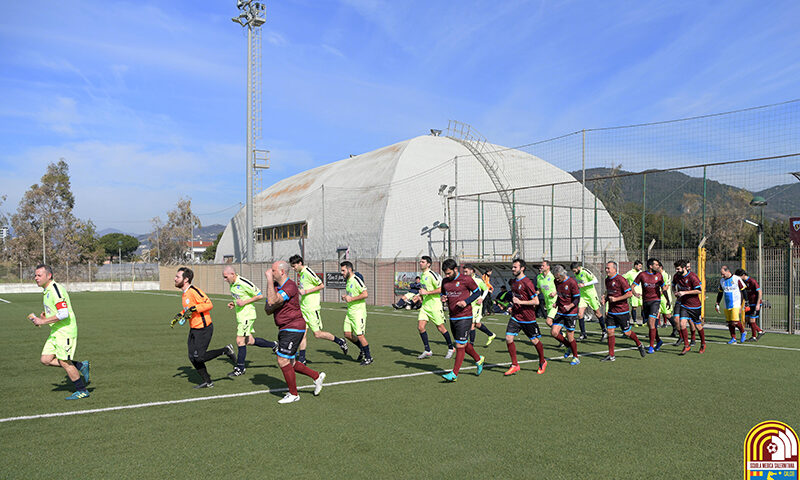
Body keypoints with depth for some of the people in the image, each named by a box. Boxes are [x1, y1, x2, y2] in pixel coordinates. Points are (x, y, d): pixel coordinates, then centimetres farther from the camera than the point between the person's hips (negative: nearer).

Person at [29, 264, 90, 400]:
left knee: (64, 362, -4)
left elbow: (64, 314, -26)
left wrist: (43, 321, -20)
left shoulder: (56, 290, -18)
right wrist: (45, 315, 11)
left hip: (65, 331, -10)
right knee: (45, 360, 4)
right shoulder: (46, 291, 14)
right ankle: (81, 366, 14)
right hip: (55, 332, 10)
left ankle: (82, 391, 9)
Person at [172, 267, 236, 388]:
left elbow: (209, 304, -22)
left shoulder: (193, 291, -18)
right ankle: (207, 382, 18)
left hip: (203, 329, -9)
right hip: (193, 329, 9)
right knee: (192, 357, 7)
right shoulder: (184, 293, 11)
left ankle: (226, 350, 6)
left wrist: (193, 309, -28)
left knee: (199, 357, -10)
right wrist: (179, 316, 12)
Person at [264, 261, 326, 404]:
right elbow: (268, 310, 11)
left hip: (293, 328, -9)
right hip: (285, 329, 9)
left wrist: (269, 279, -25)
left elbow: (272, 301, -30)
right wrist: (270, 306, -12)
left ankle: (293, 394, 6)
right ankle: (317, 376, 27)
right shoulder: (275, 286, 11)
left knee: (283, 361, -9)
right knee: (290, 363, 12)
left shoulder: (290, 286, -17)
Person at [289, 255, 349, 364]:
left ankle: (340, 342, 12)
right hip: (303, 308, 8)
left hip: (312, 308, -8)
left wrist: (306, 291, -17)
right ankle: (301, 359, 9)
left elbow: (322, 285, -14)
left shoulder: (308, 272, -15)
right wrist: (300, 292, 11)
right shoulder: (300, 273, 13)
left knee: (317, 334, -5)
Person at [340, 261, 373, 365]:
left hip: (358, 311, -9)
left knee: (360, 335, -6)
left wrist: (351, 299, -20)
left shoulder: (356, 279, -15)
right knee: (347, 334, 7)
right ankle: (363, 350, 26)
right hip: (349, 312, 9)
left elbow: (365, 294, -23)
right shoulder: (348, 280, 13)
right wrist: (345, 297, 7)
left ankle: (368, 357, 9)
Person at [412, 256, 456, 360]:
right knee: (420, 327, -4)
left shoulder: (432, 275, -14)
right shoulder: (423, 276, 13)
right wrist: (420, 296, 10)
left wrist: (427, 292, -22)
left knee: (440, 328, 1)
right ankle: (427, 351, 5)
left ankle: (451, 348, 20)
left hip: (435, 306, -8)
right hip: (425, 305, 8)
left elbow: (441, 289, -19)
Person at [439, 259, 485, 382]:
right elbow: (443, 293, 21)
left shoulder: (466, 279, -9)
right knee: (463, 344, 16)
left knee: (460, 346, -6)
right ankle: (478, 359, 39)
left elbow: (477, 292, 0)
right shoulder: (445, 281, 8)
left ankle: (454, 374, -1)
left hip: (464, 317, -7)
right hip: (452, 317, 7)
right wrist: (443, 298, -3)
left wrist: (466, 301, -15)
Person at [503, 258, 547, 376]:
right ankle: (514, 365, 4)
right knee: (508, 338, -7)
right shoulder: (514, 281, 8)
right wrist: (513, 306, 11)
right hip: (515, 316, 6)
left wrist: (520, 302, -23)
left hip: (528, 317, -6)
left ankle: (542, 362, 32)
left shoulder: (527, 282, -16)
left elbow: (536, 301, -17)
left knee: (534, 340, 8)